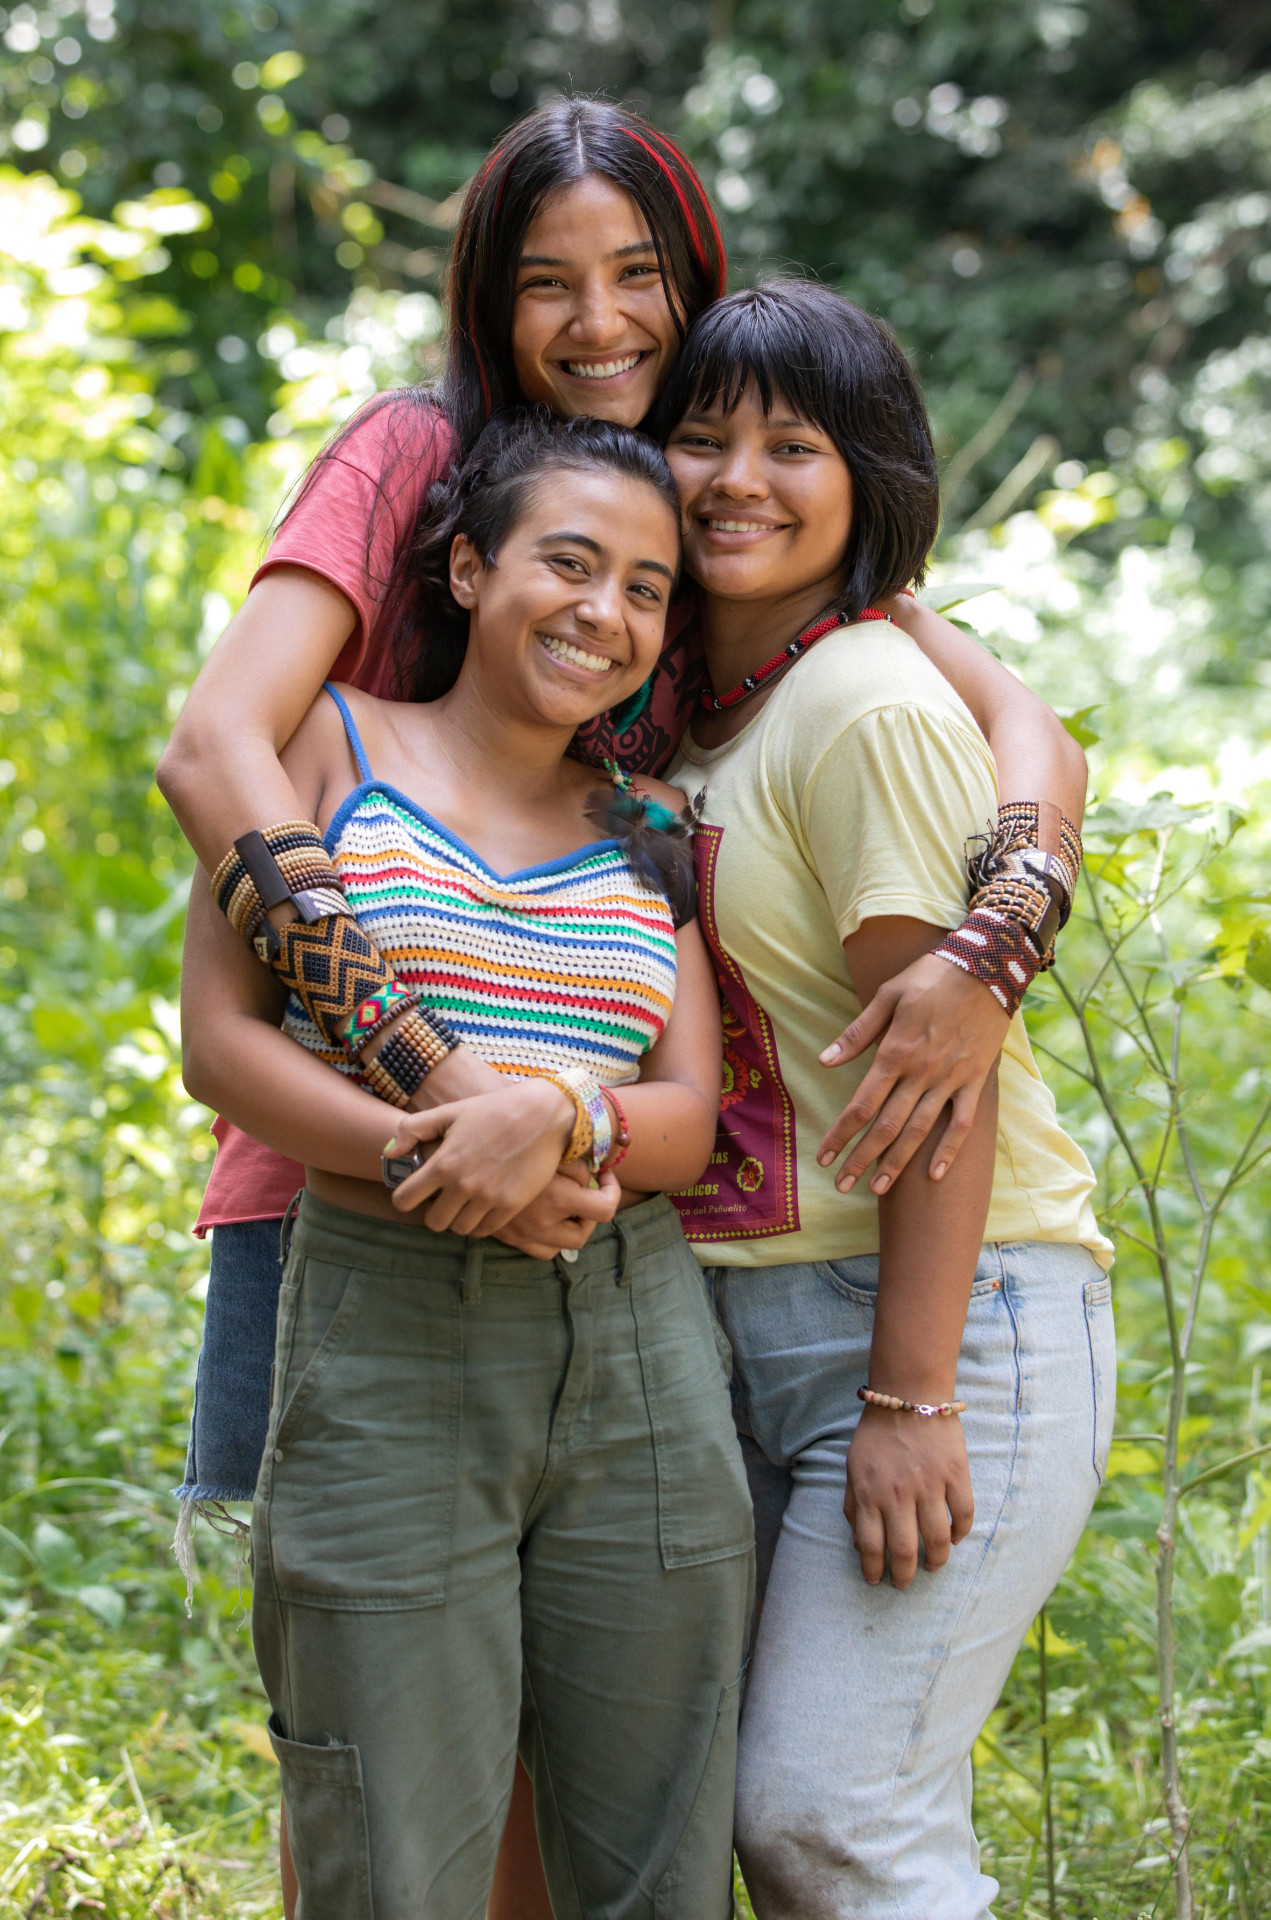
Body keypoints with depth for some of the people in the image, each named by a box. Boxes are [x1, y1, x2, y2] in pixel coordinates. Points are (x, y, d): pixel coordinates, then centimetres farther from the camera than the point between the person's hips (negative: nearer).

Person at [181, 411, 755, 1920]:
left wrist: (555, 1109, -18)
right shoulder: (334, 743, 6)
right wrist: (436, 1158, -17)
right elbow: (220, 1036, -2)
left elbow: (688, 1119, 6)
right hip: (387, 1354, -3)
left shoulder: (650, 831, 14)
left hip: (638, 1355, 3)